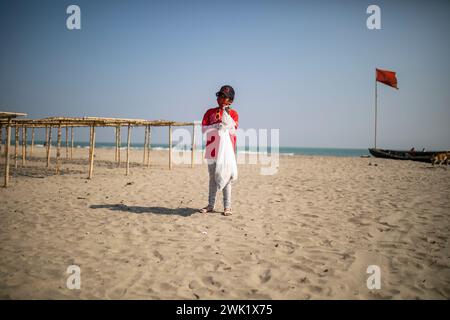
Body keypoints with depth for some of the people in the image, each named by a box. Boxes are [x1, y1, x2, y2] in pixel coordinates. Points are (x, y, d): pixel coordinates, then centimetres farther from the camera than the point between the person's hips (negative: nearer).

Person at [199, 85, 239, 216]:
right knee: (213, 178, 10)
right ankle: (211, 205, 17)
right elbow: (203, 129, -1)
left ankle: (227, 207, 4)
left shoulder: (233, 113, 4)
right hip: (212, 150, 3)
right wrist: (215, 126, -17)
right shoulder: (210, 112, 10)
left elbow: (233, 131, -9)